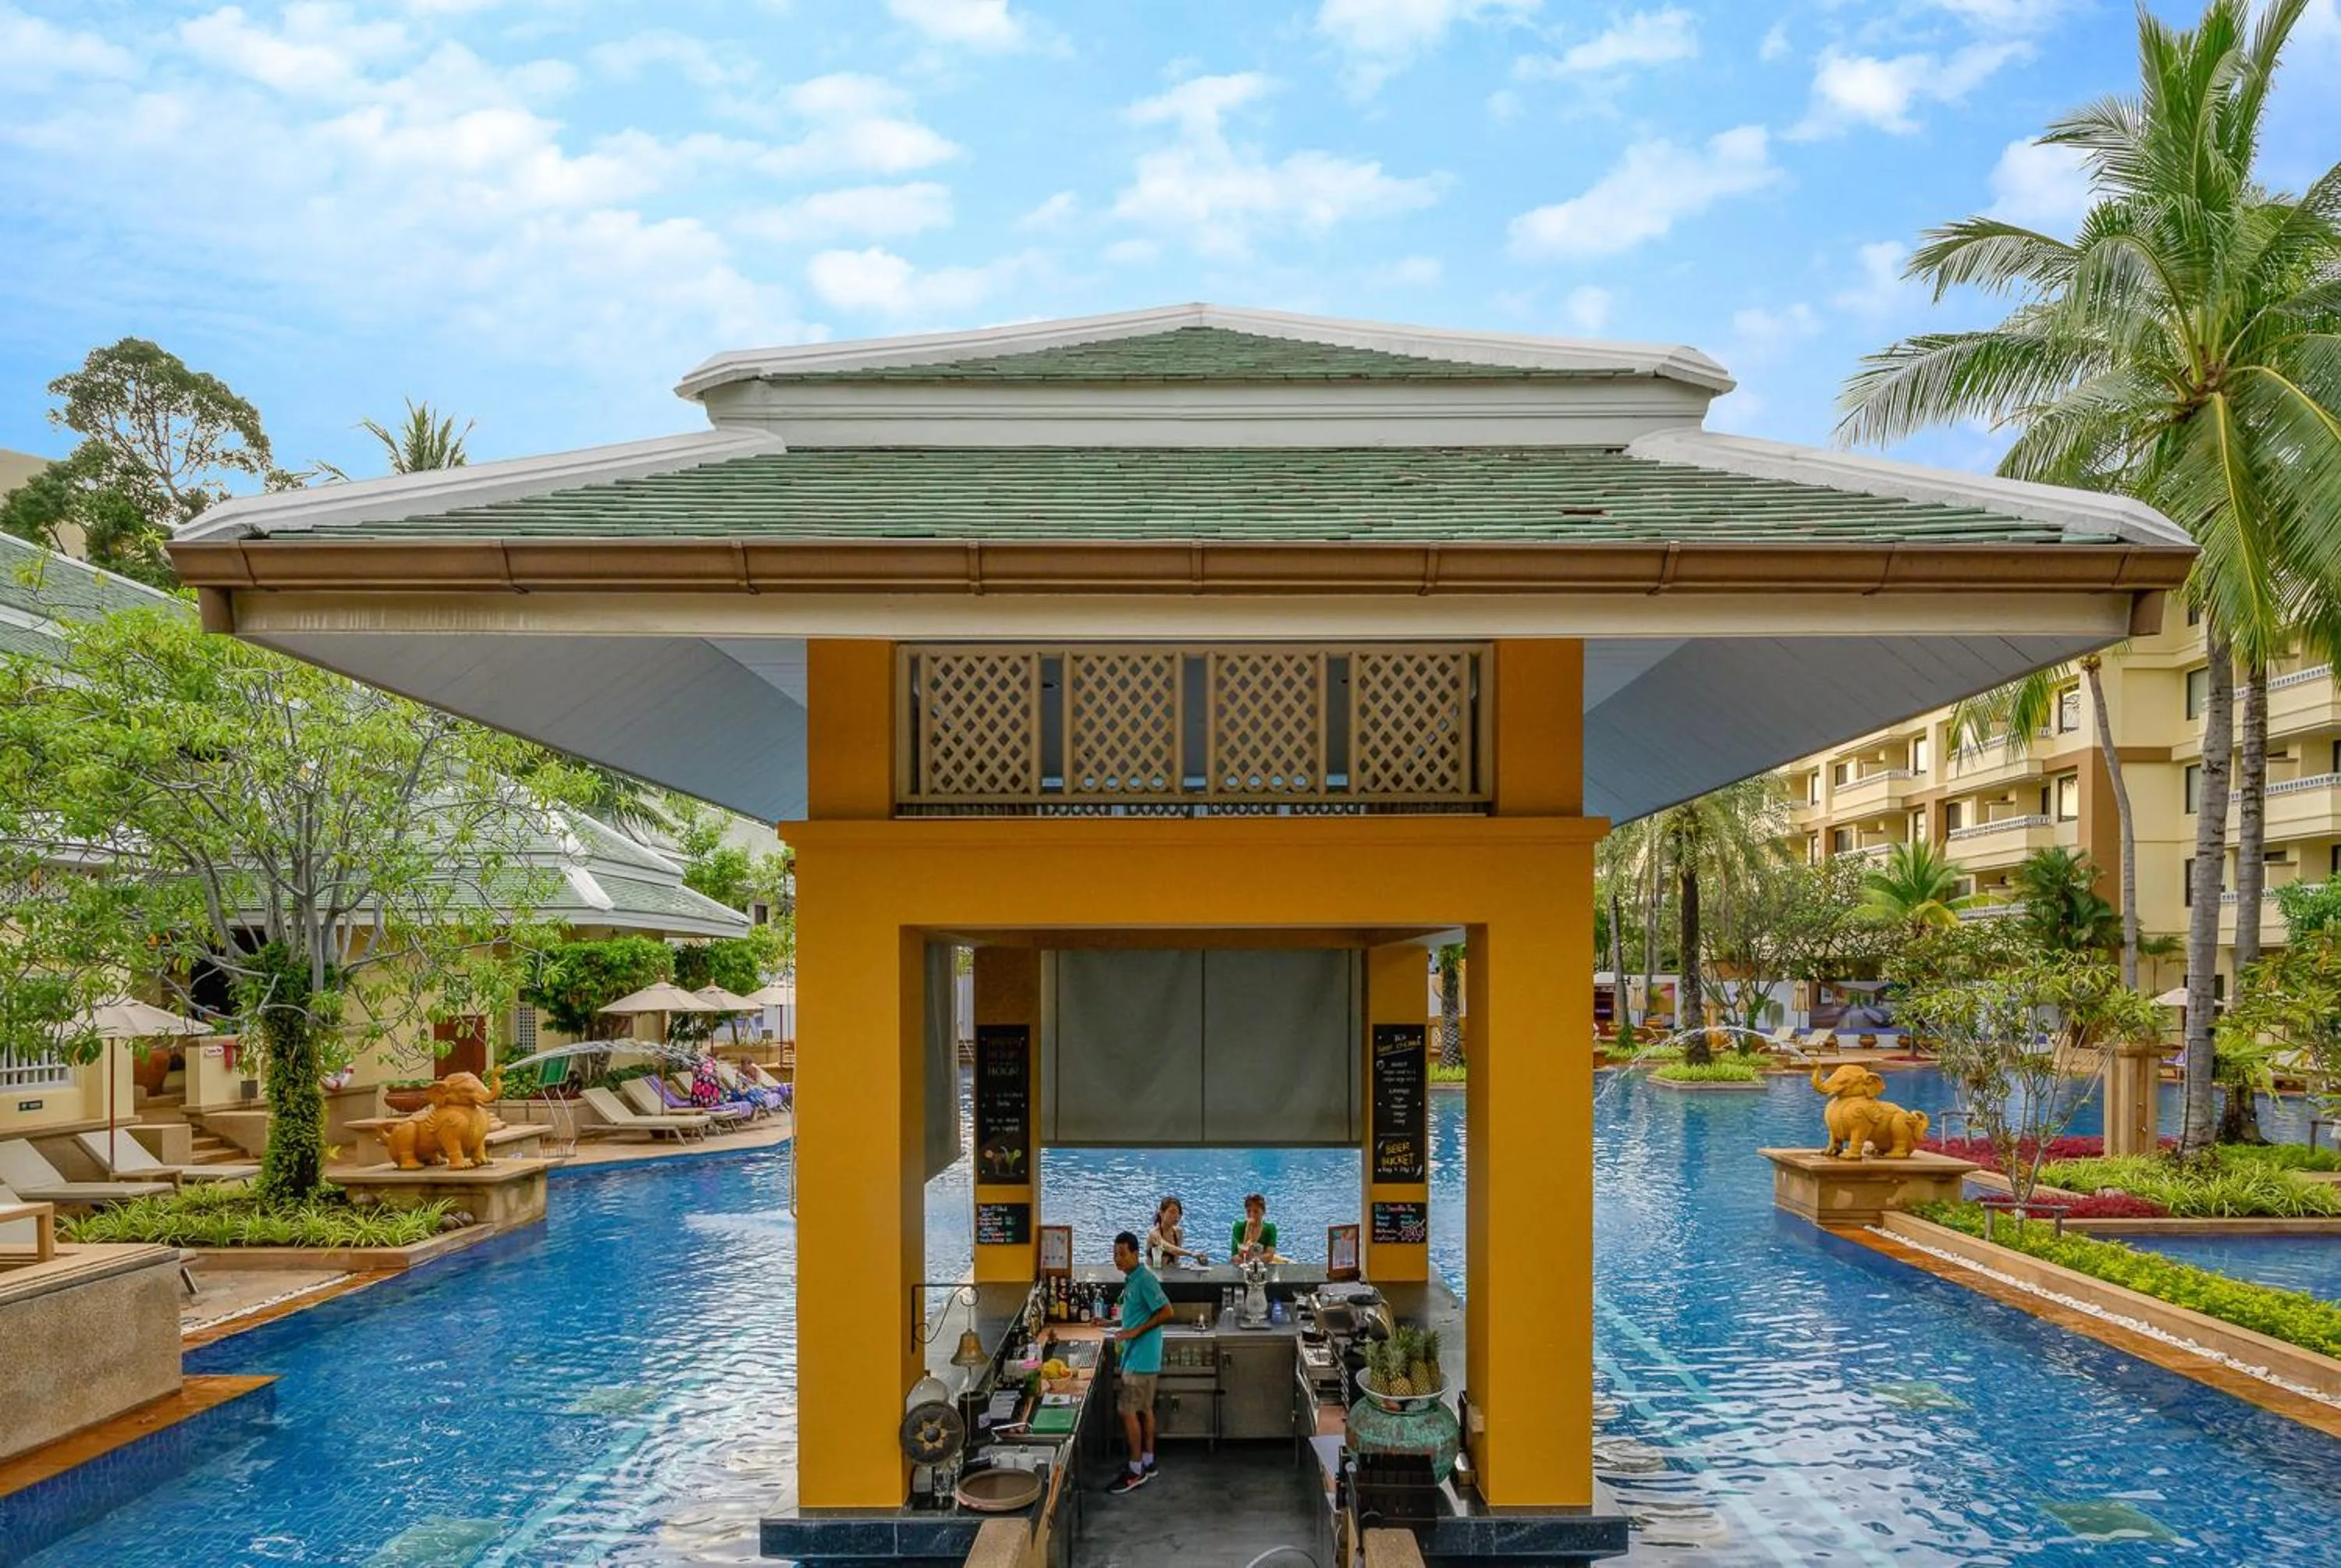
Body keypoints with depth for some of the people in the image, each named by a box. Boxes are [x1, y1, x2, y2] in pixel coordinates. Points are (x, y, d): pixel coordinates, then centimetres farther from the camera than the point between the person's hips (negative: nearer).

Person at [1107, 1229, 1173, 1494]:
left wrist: (1136, 1332, -22)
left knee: (1128, 1411, -7)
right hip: (1137, 1355, 10)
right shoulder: (1132, 1279, 12)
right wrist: (1117, 1326, 18)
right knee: (1144, 1410, 15)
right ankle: (1148, 1462, 23)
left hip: (1141, 1358, -10)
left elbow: (1166, 1312, -23)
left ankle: (1136, 1471, 0)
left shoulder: (1144, 1280, -18)